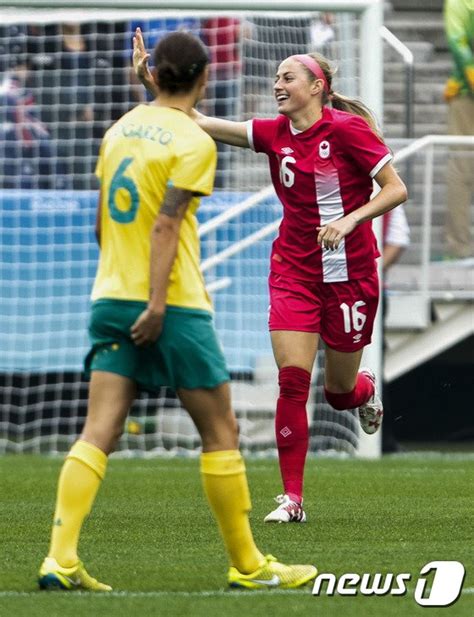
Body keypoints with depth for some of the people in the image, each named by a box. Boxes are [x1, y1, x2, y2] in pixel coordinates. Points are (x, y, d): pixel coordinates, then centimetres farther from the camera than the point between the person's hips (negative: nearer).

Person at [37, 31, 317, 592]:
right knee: (220, 431, 6)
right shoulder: (193, 141, -9)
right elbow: (165, 224, -17)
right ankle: (247, 565, 13)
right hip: (173, 304, -6)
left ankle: (60, 560, -13)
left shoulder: (119, 129, 11)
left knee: (98, 434, 0)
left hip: (111, 298, 6)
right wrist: (157, 303, -20)